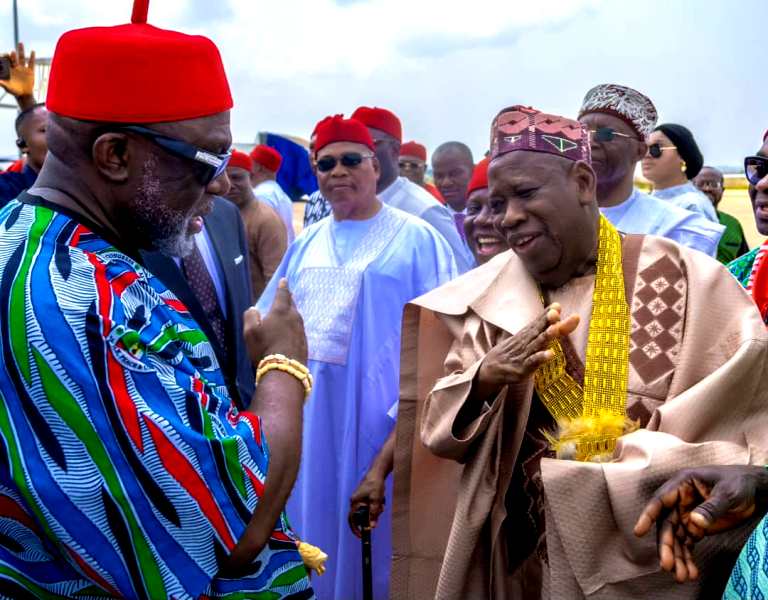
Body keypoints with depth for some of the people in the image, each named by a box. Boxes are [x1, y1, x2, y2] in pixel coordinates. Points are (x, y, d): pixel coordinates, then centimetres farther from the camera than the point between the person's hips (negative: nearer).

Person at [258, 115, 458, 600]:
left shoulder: (415, 239, -3)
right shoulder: (308, 243, 13)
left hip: (375, 411, -5)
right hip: (308, 411, 5)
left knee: (373, 530, 4)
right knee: (316, 523, 13)